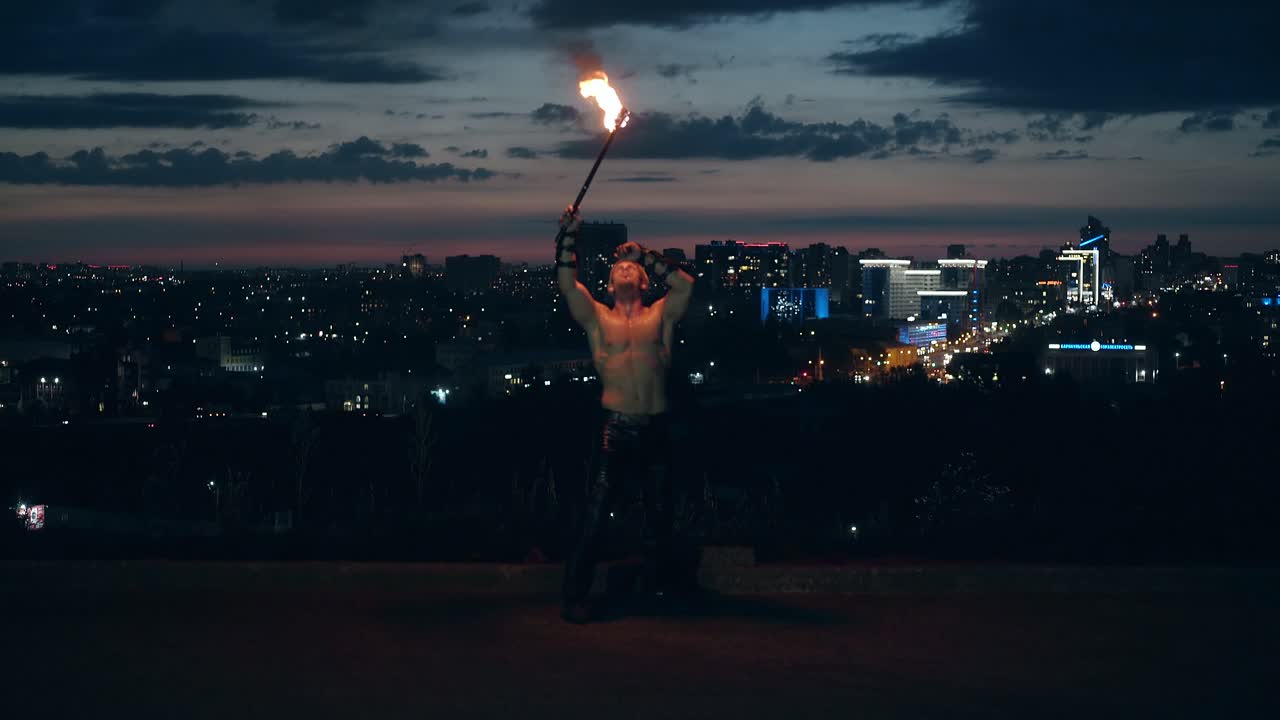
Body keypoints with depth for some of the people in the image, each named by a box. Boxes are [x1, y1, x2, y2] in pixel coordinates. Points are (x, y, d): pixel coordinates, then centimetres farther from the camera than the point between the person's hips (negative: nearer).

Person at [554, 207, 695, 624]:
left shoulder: (661, 316, 13)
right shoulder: (597, 319, 11)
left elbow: (685, 284, -1)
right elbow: (566, 283, 1)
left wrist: (645, 255, 4)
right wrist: (570, 235, -6)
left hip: (656, 429, 2)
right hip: (614, 429, -2)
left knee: (659, 515, 11)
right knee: (595, 515, -6)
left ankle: (655, 587, 26)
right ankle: (574, 597, -4)